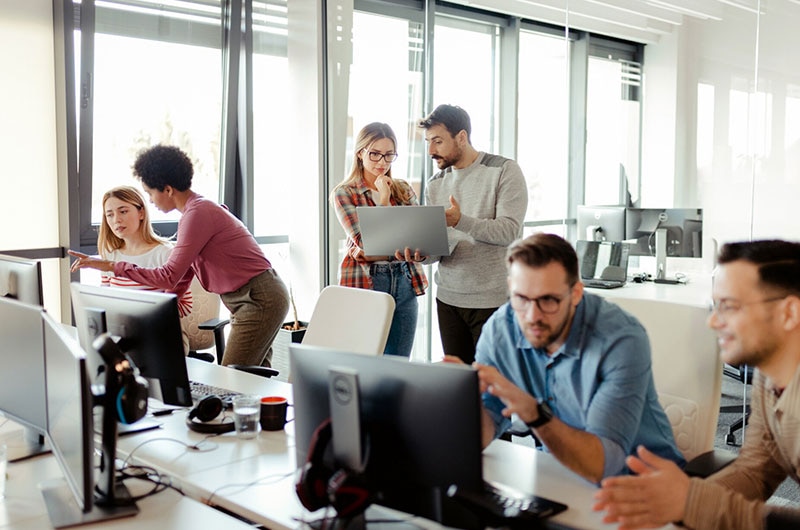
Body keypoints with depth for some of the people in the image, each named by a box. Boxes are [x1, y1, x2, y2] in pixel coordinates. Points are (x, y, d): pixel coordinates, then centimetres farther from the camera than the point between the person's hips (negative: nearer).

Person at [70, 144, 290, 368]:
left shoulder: (197, 213, -17)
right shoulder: (199, 208, 15)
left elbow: (169, 277, -19)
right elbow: (180, 281, 19)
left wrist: (112, 266, -14)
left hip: (259, 301, -10)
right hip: (252, 300, 10)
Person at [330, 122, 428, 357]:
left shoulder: (403, 190, 11)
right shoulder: (344, 194, -1)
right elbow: (365, 242, -11)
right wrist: (383, 200, -9)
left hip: (406, 283, 4)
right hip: (365, 283, -4)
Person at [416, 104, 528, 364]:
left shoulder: (505, 170, -5)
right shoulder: (435, 184, 12)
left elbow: (509, 230, -16)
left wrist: (460, 221, -29)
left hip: (493, 300, -5)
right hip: (448, 298, 5)